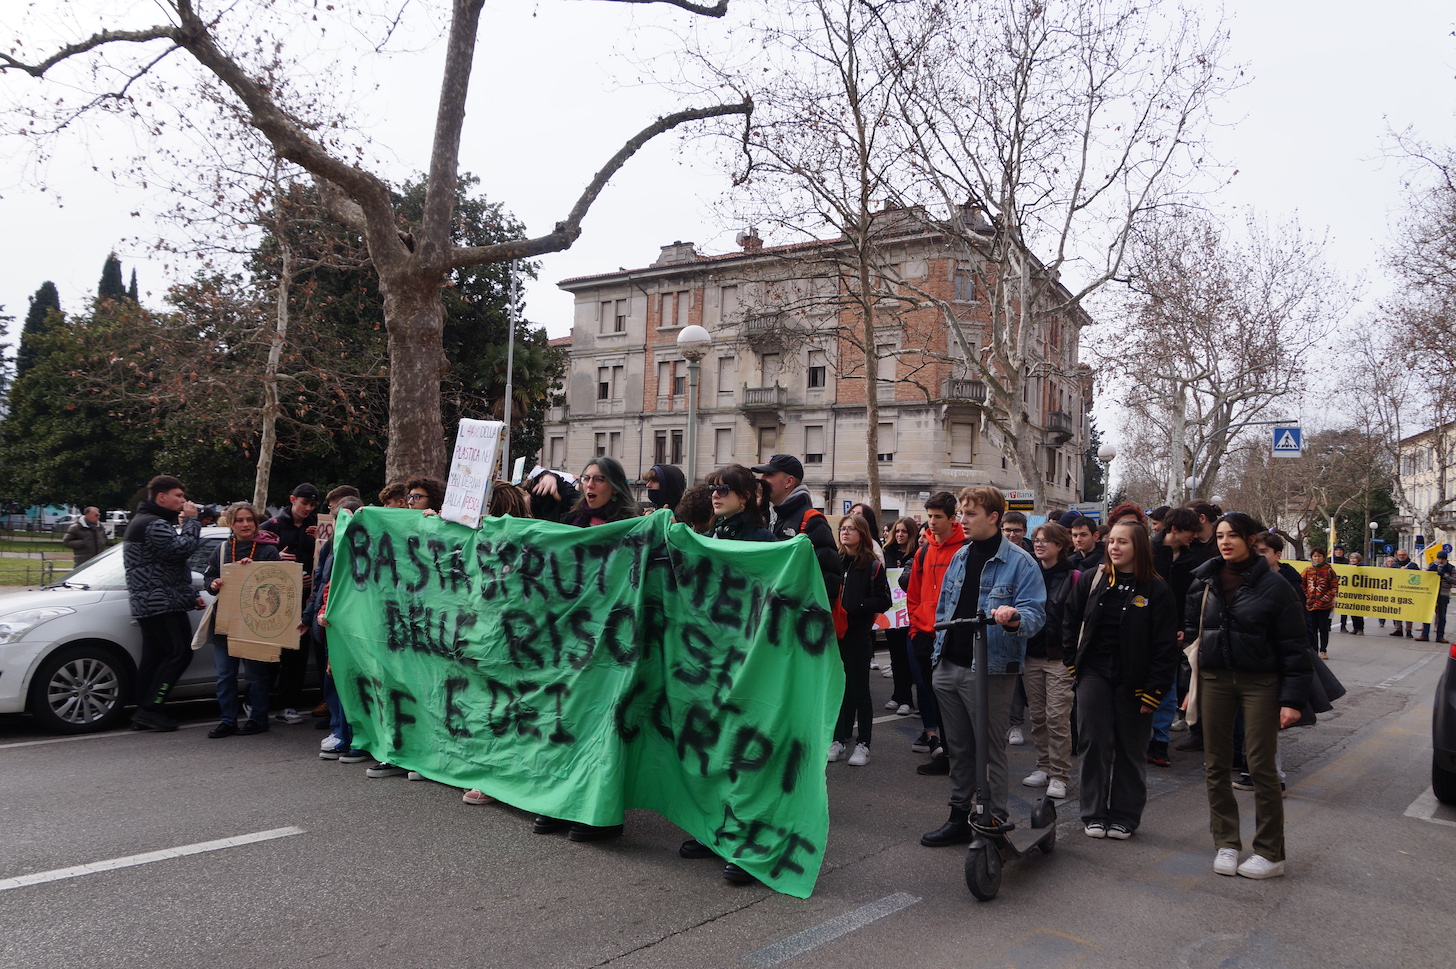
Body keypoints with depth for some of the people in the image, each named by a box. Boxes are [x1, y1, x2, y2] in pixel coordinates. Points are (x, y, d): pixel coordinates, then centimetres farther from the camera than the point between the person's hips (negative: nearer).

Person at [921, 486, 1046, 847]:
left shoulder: (1019, 562, -9)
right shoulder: (959, 557, 12)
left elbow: (1035, 613, -16)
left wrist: (1014, 618, -37)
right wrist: (939, 653, 15)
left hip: (990, 669, -7)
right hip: (950, 667, 7)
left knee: (990, 748, 1)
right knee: (958, 748, 15)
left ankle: (996, 817, 14)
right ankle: (959, 818, 26)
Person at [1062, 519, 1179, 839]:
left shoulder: (1156, 590, -6)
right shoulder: (1091, 581, 3)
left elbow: (1165, 645, -6)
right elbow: (1070, 623, 12)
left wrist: (1153, 690, -9)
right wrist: (1072, 663, 6)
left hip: (1133, 681, -2)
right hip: (1095, 674, 2)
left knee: (1131, 749, 9)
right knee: (1094, 744, 3)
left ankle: (1125, 817, 22)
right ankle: (1094, 814, 16)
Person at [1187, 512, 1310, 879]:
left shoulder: (1273, 584, -7)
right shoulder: (1204, 581, 5)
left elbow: (1294, 646, -7)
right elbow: (1192, 630, 13)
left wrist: (1292, 698, -12)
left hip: (1260, 683, -4)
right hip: (1214, 680, 4)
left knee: (1261, 766, -1)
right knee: (1216, 765, 7)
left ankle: (1270, 853, 12)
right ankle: (1226, 844, 20)